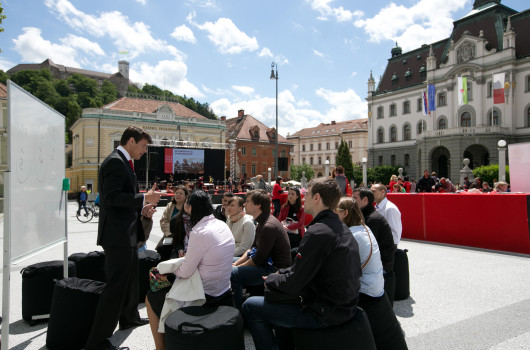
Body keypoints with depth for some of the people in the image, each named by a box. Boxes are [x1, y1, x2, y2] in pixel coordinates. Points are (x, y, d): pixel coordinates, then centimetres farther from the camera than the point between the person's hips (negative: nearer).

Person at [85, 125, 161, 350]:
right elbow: (112, 197, -25)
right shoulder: (115, 162, -17)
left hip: (127, 233, 11)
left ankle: (129, 317, 44)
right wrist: (144, 199, -22)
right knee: (116, 285, -5)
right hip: (118, 235, -11)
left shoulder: (123, 162, 15)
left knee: (130, 278, 24)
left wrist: (142, 208, 8)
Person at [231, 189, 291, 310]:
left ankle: (239, 312, -5)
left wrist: (237, 267, -9)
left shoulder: (269, 226, -24)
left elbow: (258, 260, -22)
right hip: (266, 264, 11)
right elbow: (253, 248, 16)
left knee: (232, 274, -24)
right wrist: (236, 263, 5)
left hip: (275, 270, -11)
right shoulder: (261, 222, 10)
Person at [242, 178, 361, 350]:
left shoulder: (317, 232, -24)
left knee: (250, 306, -1)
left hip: (323, 314, -9)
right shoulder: (341, 227, 6)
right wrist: (280, 274, 10)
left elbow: (293, 285, -20)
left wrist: (270, 279, -1)